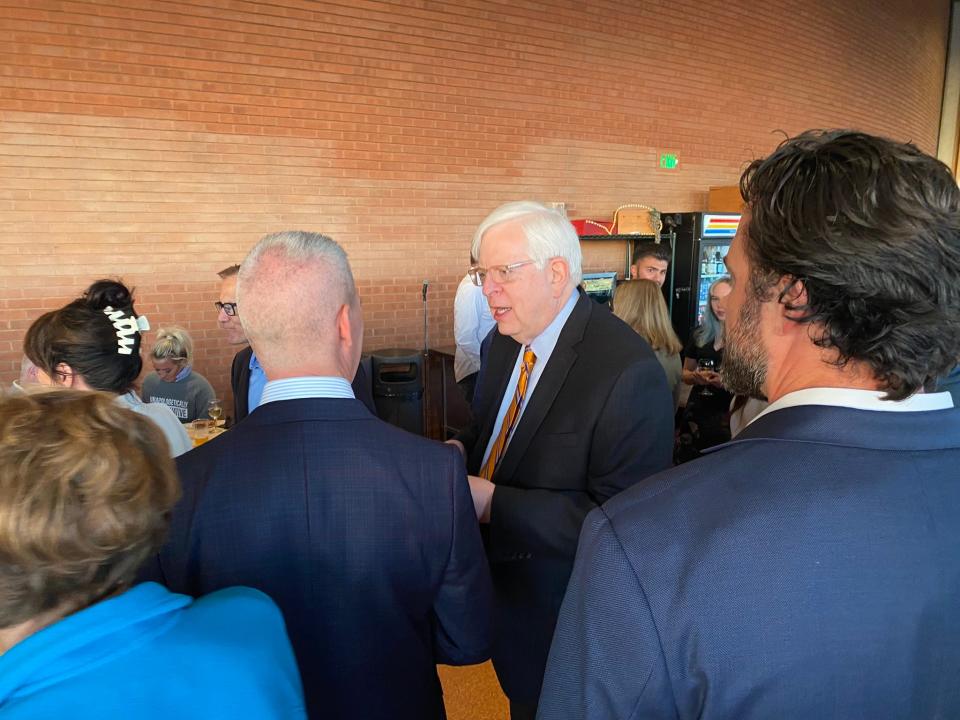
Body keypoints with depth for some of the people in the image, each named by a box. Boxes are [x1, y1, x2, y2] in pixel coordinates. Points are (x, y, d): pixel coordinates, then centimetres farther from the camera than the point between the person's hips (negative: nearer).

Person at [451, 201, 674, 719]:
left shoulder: (628, 372, -27)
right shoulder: (507, 340, -2)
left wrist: (493, 503, -31)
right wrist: (460, 450, -10)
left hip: (563, 616, -7)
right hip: (500, 583, 7)